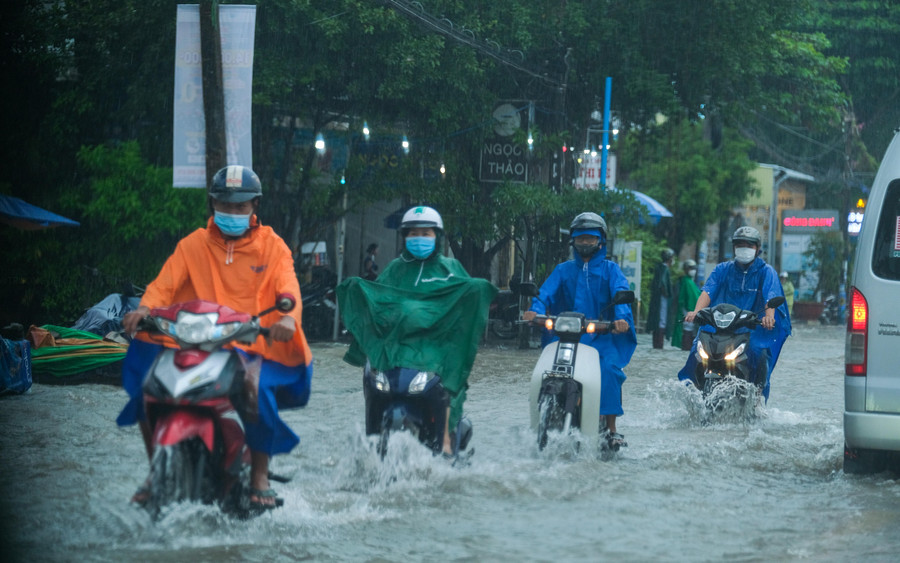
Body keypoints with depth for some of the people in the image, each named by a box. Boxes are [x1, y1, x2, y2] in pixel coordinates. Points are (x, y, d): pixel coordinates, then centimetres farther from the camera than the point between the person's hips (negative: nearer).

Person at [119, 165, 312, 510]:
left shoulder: (272, 246, 10)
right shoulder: (194, 245, 14)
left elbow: (288, 287, -7)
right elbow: (166, 281, -2)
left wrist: (288, 317, -32)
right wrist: (145, 309, -25)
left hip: (253, 345, -2)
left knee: (260, 393, -32)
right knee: (146, 386, -18)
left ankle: (259, 478, -11)